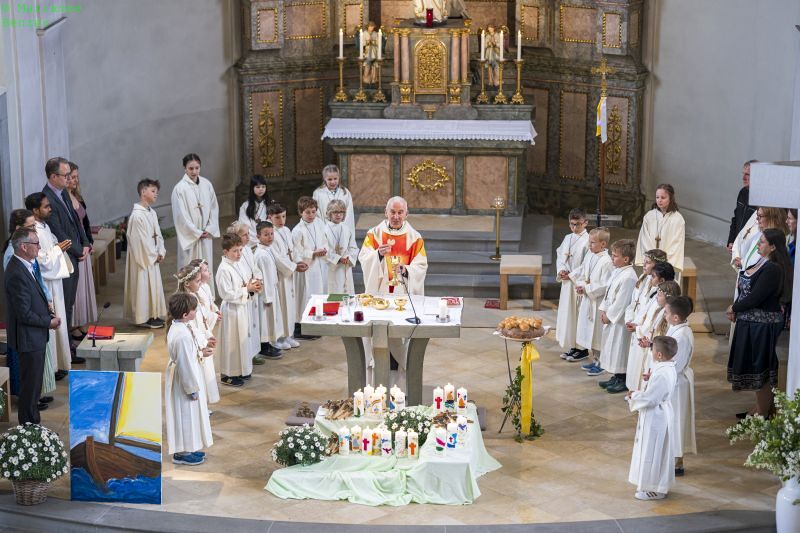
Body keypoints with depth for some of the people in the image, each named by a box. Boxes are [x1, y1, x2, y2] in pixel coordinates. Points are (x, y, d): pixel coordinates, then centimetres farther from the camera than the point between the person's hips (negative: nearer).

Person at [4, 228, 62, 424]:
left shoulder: (24, 266, 5)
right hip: (29, 338, -10)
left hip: (35, 336, 10)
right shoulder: (17, 274, -26)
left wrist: (45, 308, 4)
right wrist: (49, 322, -13)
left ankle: (32, 423, 30)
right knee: (30, 385, 2)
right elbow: (24, 314, -24)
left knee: (33, 384, 19)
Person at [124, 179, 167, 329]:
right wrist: (154, 255, -12)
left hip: (153, 258, 9)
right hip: (143, 258, -9)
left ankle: (153, 315, 24)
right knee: (143, 286, 0)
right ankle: (144, 318, 8)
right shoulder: (137, 215, -20)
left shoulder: (152, 212, 8)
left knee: (153, 285, 14)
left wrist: (161, 252, 0)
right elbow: (141, 239, -20)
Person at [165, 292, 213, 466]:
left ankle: (190, 448, 35)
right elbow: (185, 364, -25)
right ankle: (182, 453, 20)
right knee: (185, 414, 6)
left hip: (186, 376, 10)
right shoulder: (182, 335, -31)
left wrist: (200, 352, 6)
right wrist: (192, 389, -18)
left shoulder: (178, 327, 0)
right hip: (184, 381, -10)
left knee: (189, 415, 21)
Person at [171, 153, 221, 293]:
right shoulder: (180, 188, -11)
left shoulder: (206, 184, 3)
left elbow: (214, 208, 8)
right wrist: (196, 233, -10)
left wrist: (210, 229, -2)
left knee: (207, 268, 9)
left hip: (206, 235, 4)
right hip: (190, 237, -4)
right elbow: (181, 215, -11)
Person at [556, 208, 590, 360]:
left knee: (579, 313, -2)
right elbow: (560, 256, 12)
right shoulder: (568, 238, 11)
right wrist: (561, 270, -6)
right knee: (567, 312, 11)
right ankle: (571, 346, 20)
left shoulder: (588, 240, -11)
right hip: (567, 282, 7)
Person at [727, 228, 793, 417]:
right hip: (751, 322, 9)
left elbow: (755, 297, -23)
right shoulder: (762, 263, 7)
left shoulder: (773, 269, -22)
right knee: (753, 365, 18)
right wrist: (735, 310, -4)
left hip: (762, 325, -9)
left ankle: (762, 412, 15)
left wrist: (734, 308, -8)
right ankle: (759, 407, 31)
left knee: (760, 367, 2)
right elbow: (745, 289, 10)